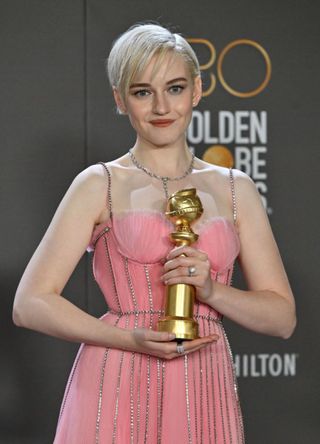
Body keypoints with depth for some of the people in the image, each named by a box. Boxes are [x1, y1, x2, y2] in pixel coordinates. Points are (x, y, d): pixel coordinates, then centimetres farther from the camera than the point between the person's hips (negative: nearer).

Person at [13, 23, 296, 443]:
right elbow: (30, 304, -3)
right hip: (117, 395, -3)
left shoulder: (236, 189, 10)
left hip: (205, 398, 3)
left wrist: (211, 290, -8)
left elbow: (283, 317, 9)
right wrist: (132, 338, -15)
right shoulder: (100, 184, 2)